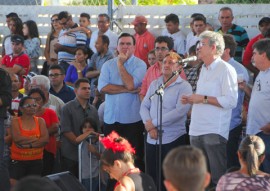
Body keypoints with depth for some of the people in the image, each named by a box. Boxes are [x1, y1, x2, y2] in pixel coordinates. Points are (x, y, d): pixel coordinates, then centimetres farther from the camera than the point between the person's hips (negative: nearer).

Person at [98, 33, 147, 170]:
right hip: (111, 119, 3)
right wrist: (127, 89, -13)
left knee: (135, 158, 0)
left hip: (132, 119, -3)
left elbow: (131, 85, -17)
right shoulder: (108, 65, 8)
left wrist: (120, 64, -9)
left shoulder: (140, 64, -1)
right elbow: (102, 87, -7)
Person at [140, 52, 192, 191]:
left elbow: (180, 111, -16)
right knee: (151, 179, 8)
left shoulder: (184, 86, -5)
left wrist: (154, 123, -13)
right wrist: (149, 126, -10)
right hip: (152, 139, 5)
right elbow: (144, 106, 10)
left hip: (173, 139, -5)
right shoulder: (154, 84, 13)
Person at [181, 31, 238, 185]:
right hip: (196, 130, 9)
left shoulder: (225, 69, -9)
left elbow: (231, 101, -18)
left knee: (218, 177, -5)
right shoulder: (204, 69, 18)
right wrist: (191, 100, 9)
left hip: (214, 131, -9)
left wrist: (203, 98, -16)